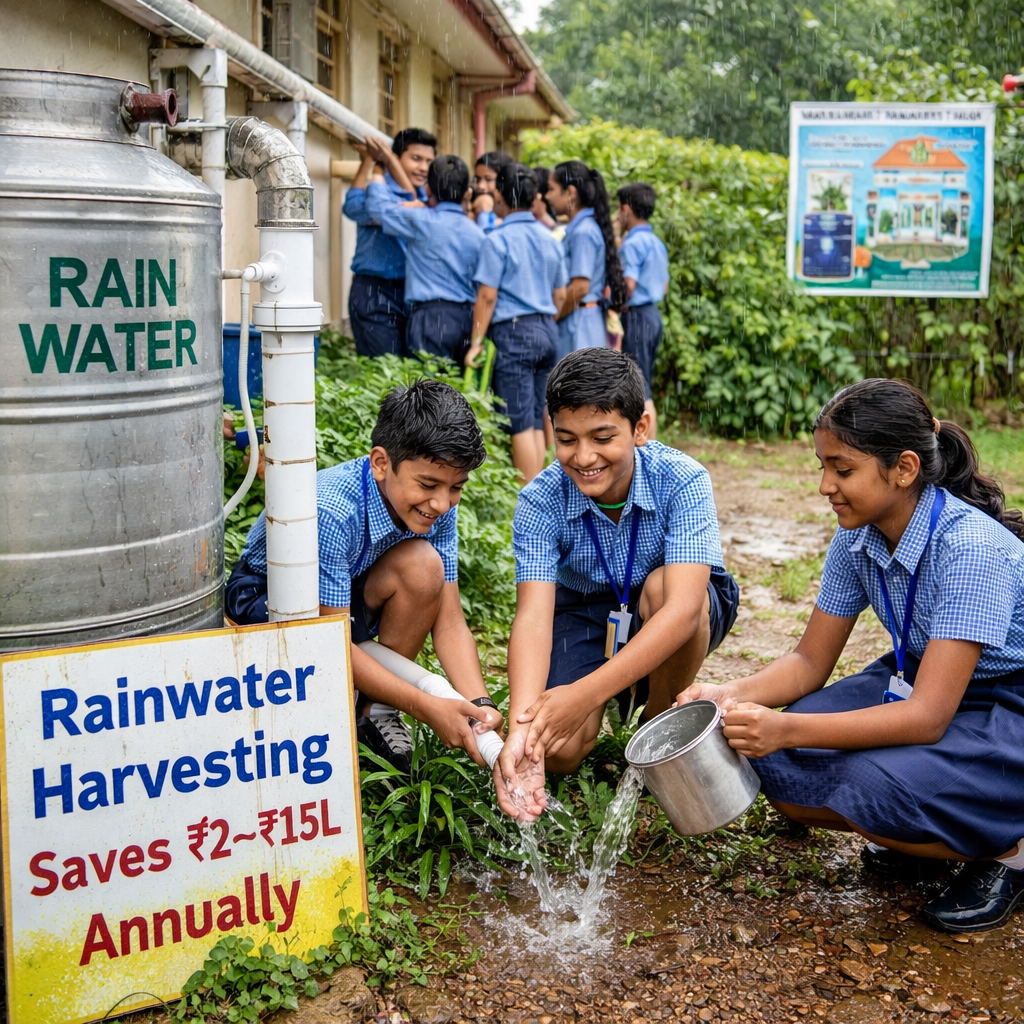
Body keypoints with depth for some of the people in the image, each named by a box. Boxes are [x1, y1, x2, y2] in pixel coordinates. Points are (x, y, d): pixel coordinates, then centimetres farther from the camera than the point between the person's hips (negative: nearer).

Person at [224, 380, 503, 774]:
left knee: (423, 564, -26)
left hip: (348, 593, 5)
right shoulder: (329, 513, -37)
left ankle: (377, 711, -7)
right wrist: (426, 708, -36)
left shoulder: (435, 504, -18)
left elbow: (448, 621, -15)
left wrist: (480, 705, -32)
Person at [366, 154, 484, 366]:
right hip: (468, 318, 6)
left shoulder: (422, 221, -4)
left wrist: (378, 172, 22)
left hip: (432, 317, -5)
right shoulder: (477, 234, 11)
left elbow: (378, 206, 7)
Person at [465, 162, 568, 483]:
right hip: (546, 331, 7)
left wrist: (476, 342, -8)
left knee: (520, 422, -5)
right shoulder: (549, 239, 12)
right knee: (536, 421, 11)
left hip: (513, 331, -7)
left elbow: (487, 296, -12)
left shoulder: (498, 239, -9)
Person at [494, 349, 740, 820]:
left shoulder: (682, 480, -29)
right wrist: (521, 730, -51)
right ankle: (625, 692, 15)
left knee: (660, 586, -36)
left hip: (667, 621, -1)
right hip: (584, 613, 1)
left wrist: (585, 693, -51)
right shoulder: (540, 502, -23)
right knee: (557, 751, -20)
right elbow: (533, 616, -33)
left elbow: (681, 608, -40)